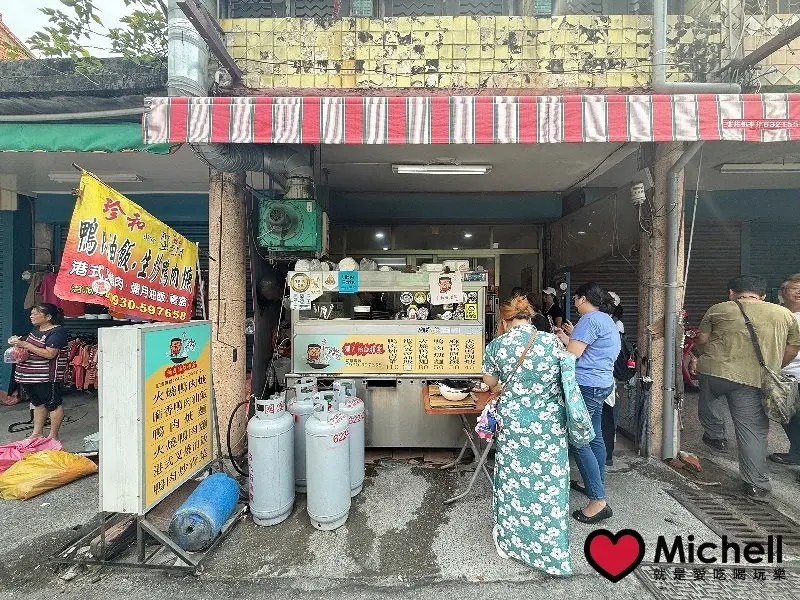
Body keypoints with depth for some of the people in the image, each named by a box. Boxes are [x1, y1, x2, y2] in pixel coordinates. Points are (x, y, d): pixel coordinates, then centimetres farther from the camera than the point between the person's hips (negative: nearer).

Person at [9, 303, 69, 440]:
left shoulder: (57, 332, -16)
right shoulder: (36, 329, 12)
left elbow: (50, 354, -23)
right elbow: (33, 347, 24)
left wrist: (25, 345, -20)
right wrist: (18, 343, 5)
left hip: (48, 376, -9)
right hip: (32, 375, 9)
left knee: (53, 404, 2)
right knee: (38, 403, 18)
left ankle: (53, 436, 12)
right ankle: (37, 433, 30)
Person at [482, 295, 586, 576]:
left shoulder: (497, 345, -8)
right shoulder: (552, 341, -4)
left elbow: (489, 383, 8)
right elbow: (565, 378, 10)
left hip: (513, 423, -1)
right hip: (550, 423, 1)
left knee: (513, 479, 16)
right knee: (550, 482, 14)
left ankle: (509, 539, 35)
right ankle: (553, 552, 29)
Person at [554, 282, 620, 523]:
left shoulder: (589, 320, -16)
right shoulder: (606, 320, 16)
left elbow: (571, 355, -18)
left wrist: (563, 339, 0)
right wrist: (574, 336, 20)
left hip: (586, 386, -11)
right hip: (602, 384, 11)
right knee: (594, 437, 19)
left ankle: (598, 501, -2)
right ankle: (596, 484, 33)